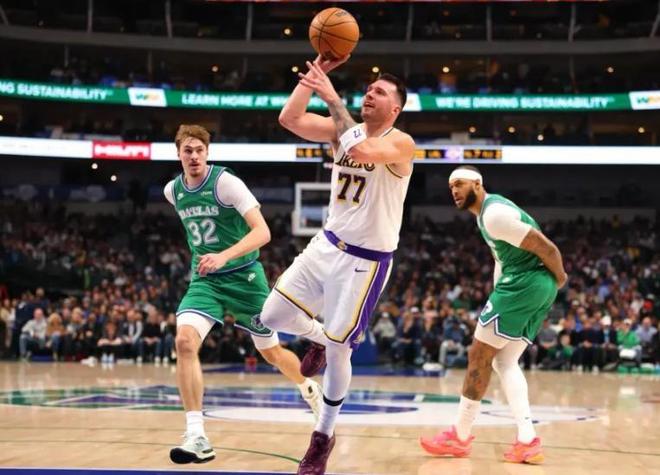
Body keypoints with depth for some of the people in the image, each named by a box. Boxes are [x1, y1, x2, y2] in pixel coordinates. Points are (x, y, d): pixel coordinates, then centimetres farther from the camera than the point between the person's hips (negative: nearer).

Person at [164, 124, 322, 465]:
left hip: (243, 277, -3)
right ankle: (196, 437, -25)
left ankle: (309, 388, 47)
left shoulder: (226, 182, -17)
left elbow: (263, 232, -25)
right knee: (184, 341, -23)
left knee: (271, 352, 12)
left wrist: (224, 256, -38)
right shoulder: (172, 191, 1)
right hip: (204, 280, 3)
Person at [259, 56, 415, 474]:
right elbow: (289, 118, -10)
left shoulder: (401, 143, -16)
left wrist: (334, 99, -30)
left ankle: (324, 437, 16)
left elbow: (362, 151, -38)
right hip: (328, 245, 6)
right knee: (273, 316, 3)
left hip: (366, 261, -6)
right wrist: (316, 71, -16)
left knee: (338, 351, -3)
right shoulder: (344, 129, 3)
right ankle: (322, 337, 36)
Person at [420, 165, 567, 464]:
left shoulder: (494, 214, -16)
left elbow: (544, 247, -16)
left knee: (479, 356, -3)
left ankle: (460, 437, 5)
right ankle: (528, 441, -1)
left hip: (524, 284, -10)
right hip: (540, 289, 10)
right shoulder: (490, 211, 18)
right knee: (504, 362, 10)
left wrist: (559, 277, 0)